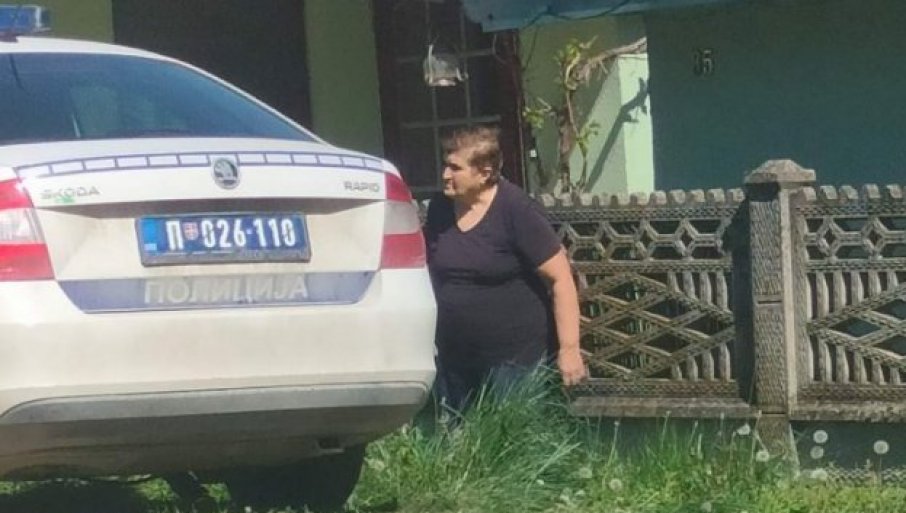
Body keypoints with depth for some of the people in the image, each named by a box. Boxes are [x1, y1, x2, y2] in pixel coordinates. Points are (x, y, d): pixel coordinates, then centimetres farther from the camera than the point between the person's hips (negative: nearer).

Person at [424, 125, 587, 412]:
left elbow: (560, 278, -14)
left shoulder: (517, 211, -13)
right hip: (453, 359, 6)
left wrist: (569, 348, -18)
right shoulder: (440, 209, 5)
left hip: (514, 358, -6)